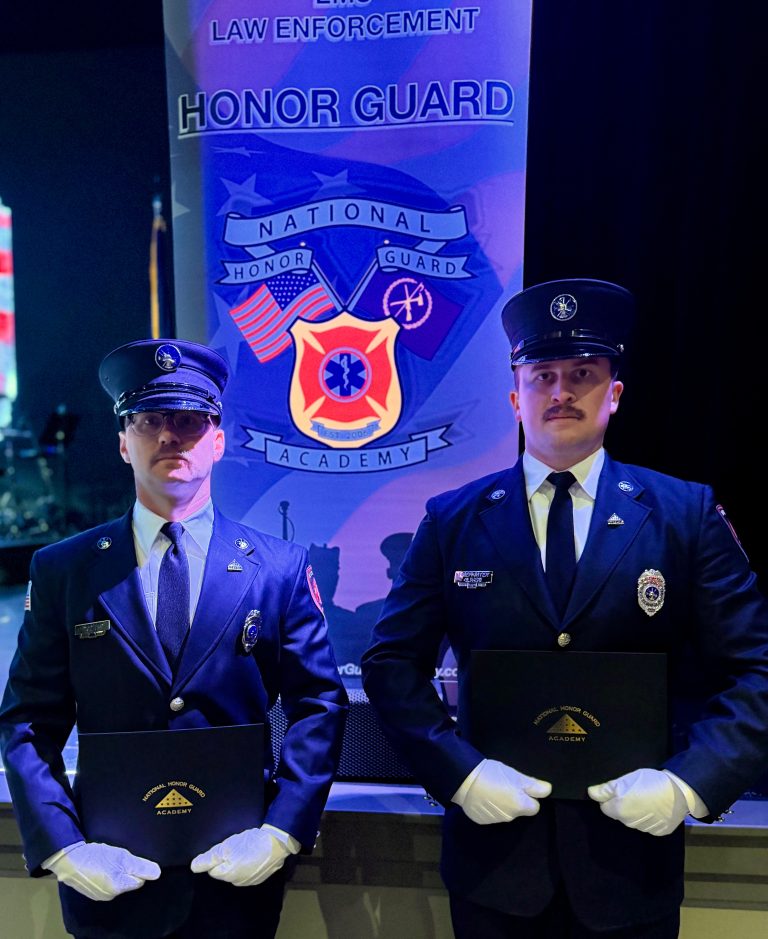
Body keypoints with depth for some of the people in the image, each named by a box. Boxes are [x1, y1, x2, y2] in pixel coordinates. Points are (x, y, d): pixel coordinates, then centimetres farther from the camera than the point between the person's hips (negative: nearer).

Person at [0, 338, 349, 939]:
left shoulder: (281, 569, -7)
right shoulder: (62, 570, -4)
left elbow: (319, 707, -5)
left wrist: (281, 834, -13)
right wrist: (63, 848, -11)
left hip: (237, 871, 0)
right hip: (110, 878, 1)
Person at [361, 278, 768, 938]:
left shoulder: (686, 513, -4)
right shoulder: (452, 519, -5)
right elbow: (393, 662, -3)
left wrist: (691, 782, -14)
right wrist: (459, 772, -13)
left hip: (632, 857, 1)